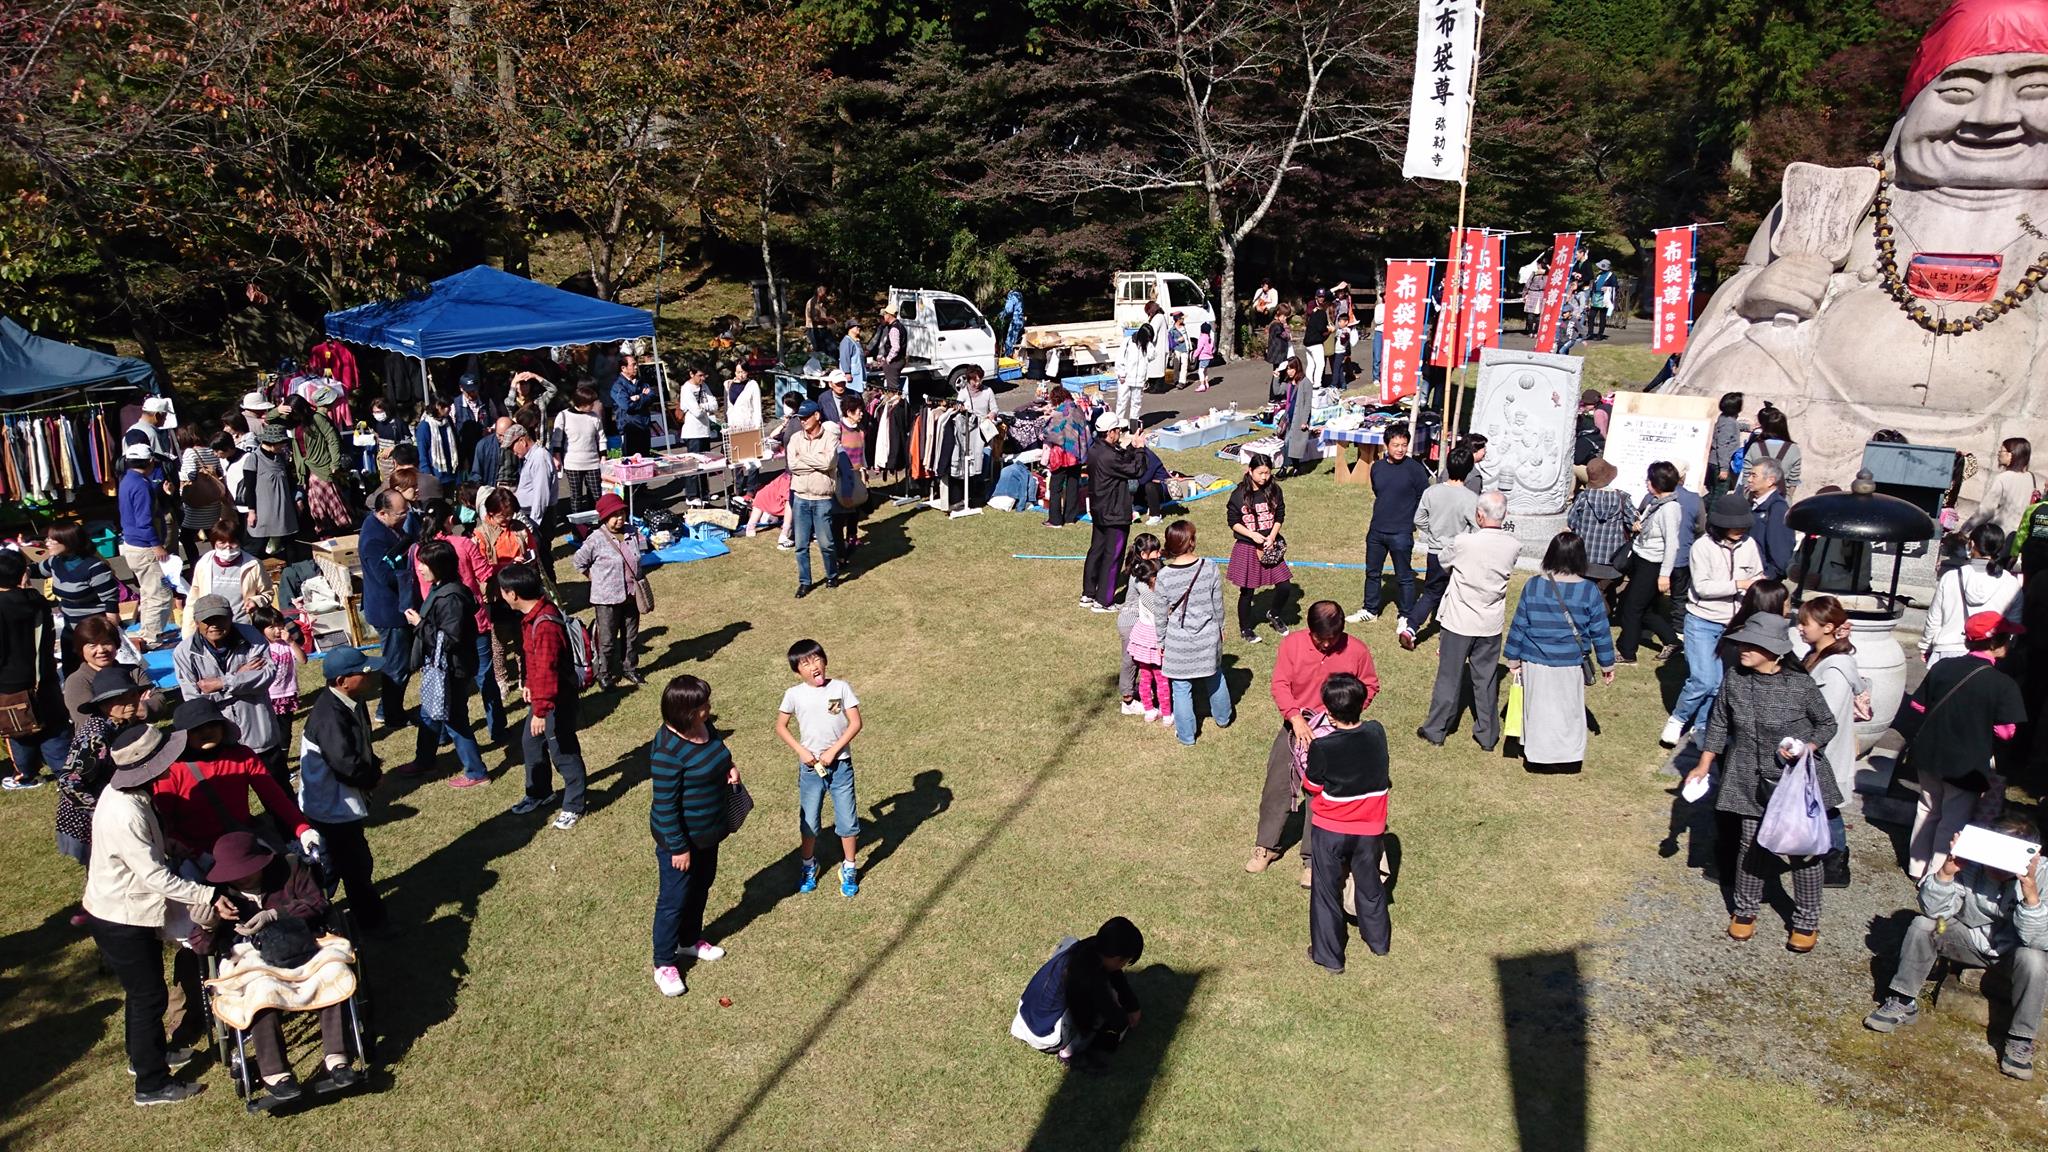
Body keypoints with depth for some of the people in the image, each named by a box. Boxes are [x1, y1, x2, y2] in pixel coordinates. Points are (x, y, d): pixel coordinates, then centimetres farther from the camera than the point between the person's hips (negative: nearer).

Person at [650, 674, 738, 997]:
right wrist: (678, 847, -20)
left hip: (708, 832, 8)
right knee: (674, 900, 8)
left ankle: (690, 940, 47)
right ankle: (663, 965, 26)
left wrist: (730, 767, -6)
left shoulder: (704, 727, -6)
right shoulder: (668, 751, -31)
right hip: (680, 837, -8)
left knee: (701, 888, 25)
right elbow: (664, 805, -25)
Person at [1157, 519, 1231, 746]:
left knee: (1181, 687, 13)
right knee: (1214, 677, 27)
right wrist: (1219, 628, 16)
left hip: (1178, 641, -2)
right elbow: (1218, 605, -2)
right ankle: (1222, 718, 49)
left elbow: (1162, 615, -7)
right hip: (1208, 637, 2)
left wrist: (1161, 643, 7)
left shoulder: (1164, 576, -17)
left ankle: (1186, 735, 26)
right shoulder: (1209, 568, -14)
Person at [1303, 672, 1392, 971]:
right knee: (1369, 884, 24)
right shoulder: (1376, 733, -13)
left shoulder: (1322, 747, -24)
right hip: (1369, 828, 4)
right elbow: (1381, 773, 4)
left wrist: (1307, 760, 5)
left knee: (1326, 891, 12)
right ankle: (1378, 939, 42)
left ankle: (1328, 955, 20)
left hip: (1331, 828, -4)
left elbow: (1312, 787, -10)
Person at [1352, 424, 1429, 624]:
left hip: (1401, 533, -5)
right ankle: (1370, 610, 34)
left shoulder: (1414, 469, -13)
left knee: (1404, 577, 5)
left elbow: (1425, 500, -7)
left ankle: (1407, 617, 17)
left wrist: (1412, 520, -6)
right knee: (1372, 572, 17)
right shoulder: (1377, 467, 3)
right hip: (1376, 531, 5)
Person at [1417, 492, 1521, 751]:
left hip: (1459, 622, -3)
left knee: (1449, 676, 11)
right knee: (1487, 679, 15)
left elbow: (1444, 562, -2)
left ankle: (1436, 730, 22)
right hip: (1492, 623, 3)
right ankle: (1487, 735, 24)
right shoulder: (1513, 546, -11)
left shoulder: (1463, 542, -21)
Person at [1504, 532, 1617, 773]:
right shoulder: (1590, 591, -11)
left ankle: (1537, 757, 25)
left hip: (1536, 664, 1)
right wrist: (1607, 664, 9)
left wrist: (1513, 659, 8)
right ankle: (1570, 758, 25)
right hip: (1571, 666, -1)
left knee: (1538, 710, 15)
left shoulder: (1533, 586, -9)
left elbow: (1518, 627, -3)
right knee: (1570, 712, 15)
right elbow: (1600, 633, -3)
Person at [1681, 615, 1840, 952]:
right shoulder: (1733, 679, -7)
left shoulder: (1800, 684, -16)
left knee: (1804, 849, 7)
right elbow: (1719, 724, 5)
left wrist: (1807, 748, -18)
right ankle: (1745, 910, 31)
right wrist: (1704, 765, 5)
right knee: (1751, 845, 11)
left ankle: (1806, 921, 25)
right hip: (1752, 781, 2)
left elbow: (1827, 724, -1)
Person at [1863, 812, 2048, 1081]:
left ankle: (2020, 1040, -13)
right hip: (1970, 939, 2)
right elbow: (1933, 910, -23)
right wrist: (1947, 870, -38)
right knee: (1922, 925, -22)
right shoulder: (1971, 862, -24)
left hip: (2012, 951, -2)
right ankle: (1903, 1003, -6)